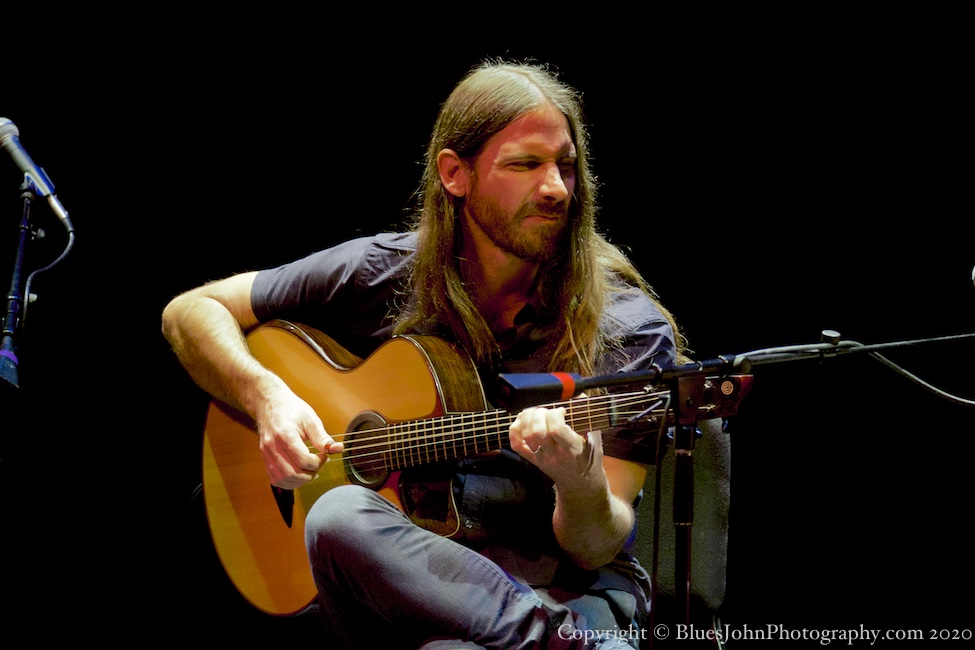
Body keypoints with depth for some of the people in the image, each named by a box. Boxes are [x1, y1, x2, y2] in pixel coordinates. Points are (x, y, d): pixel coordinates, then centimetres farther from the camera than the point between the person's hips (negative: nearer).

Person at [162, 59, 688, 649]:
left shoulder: (629, 331, -5)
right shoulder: (383, 274, 3)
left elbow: (595, 550, -9)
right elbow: (190, 311, 12)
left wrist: (581, 485, -33)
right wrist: (267, 397, -8)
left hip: (564, 588, -5)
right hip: (404, 579, 6)